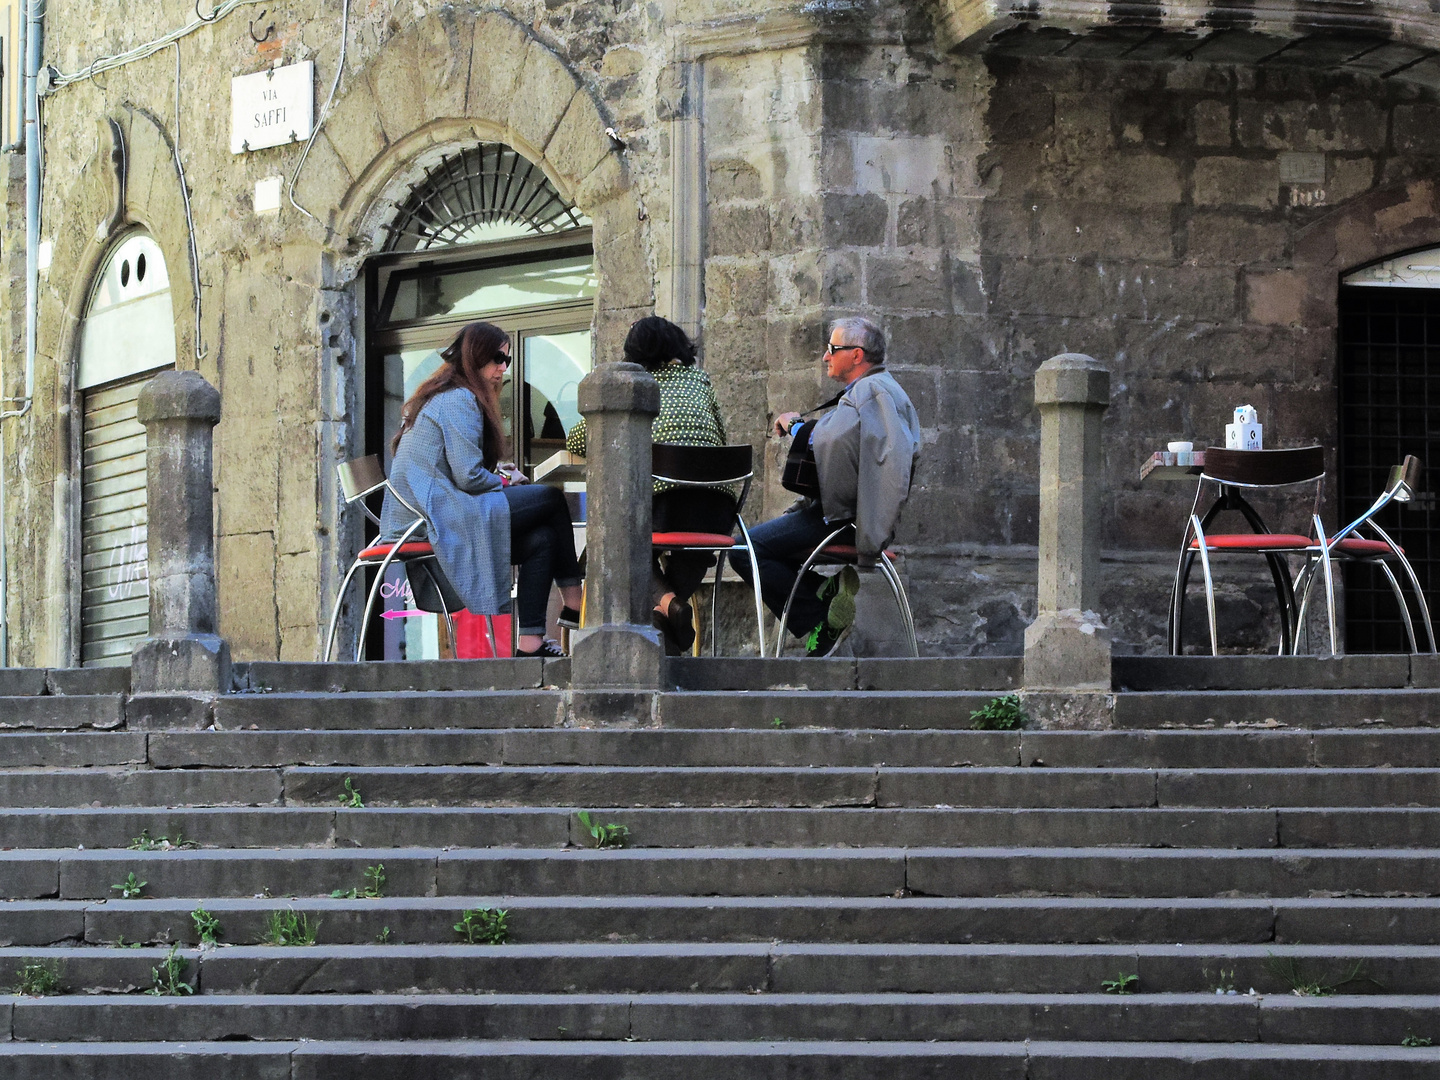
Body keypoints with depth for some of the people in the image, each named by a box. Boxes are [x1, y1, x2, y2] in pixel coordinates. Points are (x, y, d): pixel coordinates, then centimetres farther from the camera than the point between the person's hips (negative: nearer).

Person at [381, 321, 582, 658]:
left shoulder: (439, 396, 24)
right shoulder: (458, 399, -9)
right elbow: (469, 476, -17)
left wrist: (498, 474, 9)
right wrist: (505, 481, 3)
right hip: (436, 515, -10)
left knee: (542, 540, 1)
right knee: (550, 499, -7)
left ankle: (530, 642, -7)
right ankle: (573, 602, 2)